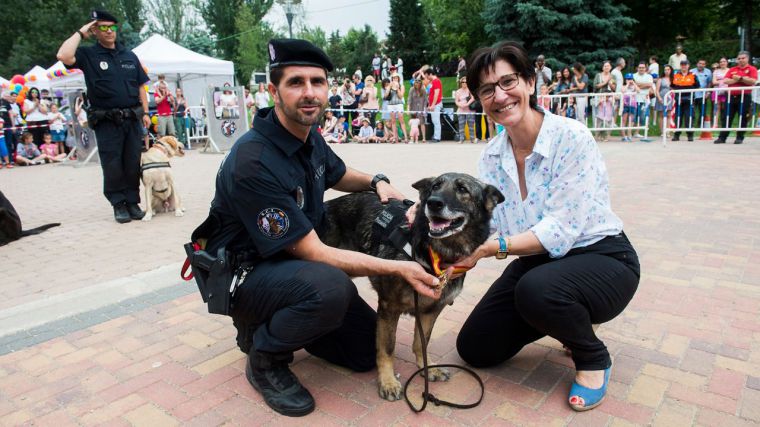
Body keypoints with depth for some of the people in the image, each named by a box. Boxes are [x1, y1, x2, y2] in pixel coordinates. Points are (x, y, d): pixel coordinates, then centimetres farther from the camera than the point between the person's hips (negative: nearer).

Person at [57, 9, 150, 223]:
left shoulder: (129, 55, 13)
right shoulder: (88, 55, 2)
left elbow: (140, 86, 16)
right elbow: (63, 56, -18)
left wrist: (145, 112, 8)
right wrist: (80, 33, -6)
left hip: (132, 118, 3)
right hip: (106, 121, -3)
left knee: (133, 163, 5)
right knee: (112, 166, 0)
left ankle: (133, 202, 14)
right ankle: (119, 205, 9)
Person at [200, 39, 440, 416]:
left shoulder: (310, 137, -3)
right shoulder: (253, 162, -29)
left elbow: (339, 174, 20)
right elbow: (313, 254, -27)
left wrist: (376, 182, -1)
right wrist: (398, 268, -29)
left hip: (292, 263, 8)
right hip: (243, 275, -7)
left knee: (369, 348, 7)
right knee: (331, 286, -38)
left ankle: (270, 324, 20)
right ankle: (265, 356, -8)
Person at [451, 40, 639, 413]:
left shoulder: (572, 138, -22)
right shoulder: (492, 155, -2)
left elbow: (560, 231, -27)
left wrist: (491, 248, -38)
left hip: (600, 257, -6)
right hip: (539, 260, 6)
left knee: (537, 289, -39)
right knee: (475, 348, 4)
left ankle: (593, 358, -5)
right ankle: (565, 320, 24)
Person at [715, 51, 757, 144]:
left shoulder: (752, 69, 3)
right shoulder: (732, 69, 13)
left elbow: (753, 81, -12)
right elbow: (726, 81, 0)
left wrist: (740, 78, -12)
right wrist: (737, 80, -10)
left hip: (745, 97, -3)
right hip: (731, 96, 3)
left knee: (743, 119, 1)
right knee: (726, 118, 2)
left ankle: (740, 138, 9)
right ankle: (722, 137, 5)